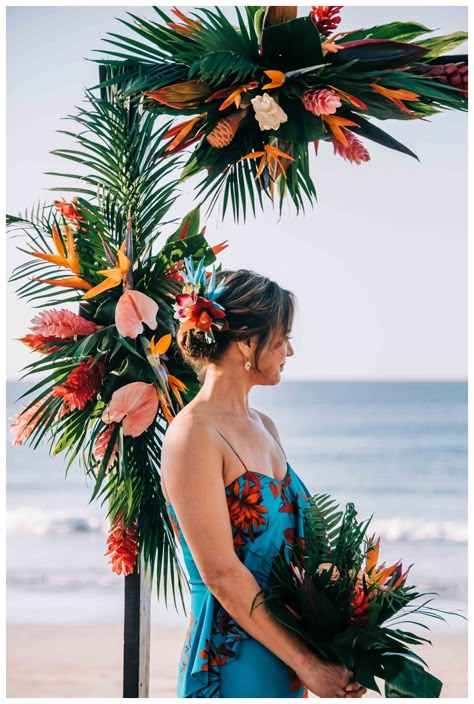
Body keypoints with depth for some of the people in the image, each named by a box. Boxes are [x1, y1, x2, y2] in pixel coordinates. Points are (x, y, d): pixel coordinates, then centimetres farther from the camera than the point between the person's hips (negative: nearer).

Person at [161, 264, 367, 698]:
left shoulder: (262, 426, 11)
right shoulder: (194, 435, -15)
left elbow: (294, 544, 12)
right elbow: (221, 573, -19)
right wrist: (307, 664, -16)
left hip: (282, 654, 8)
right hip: (232, 662, -8)